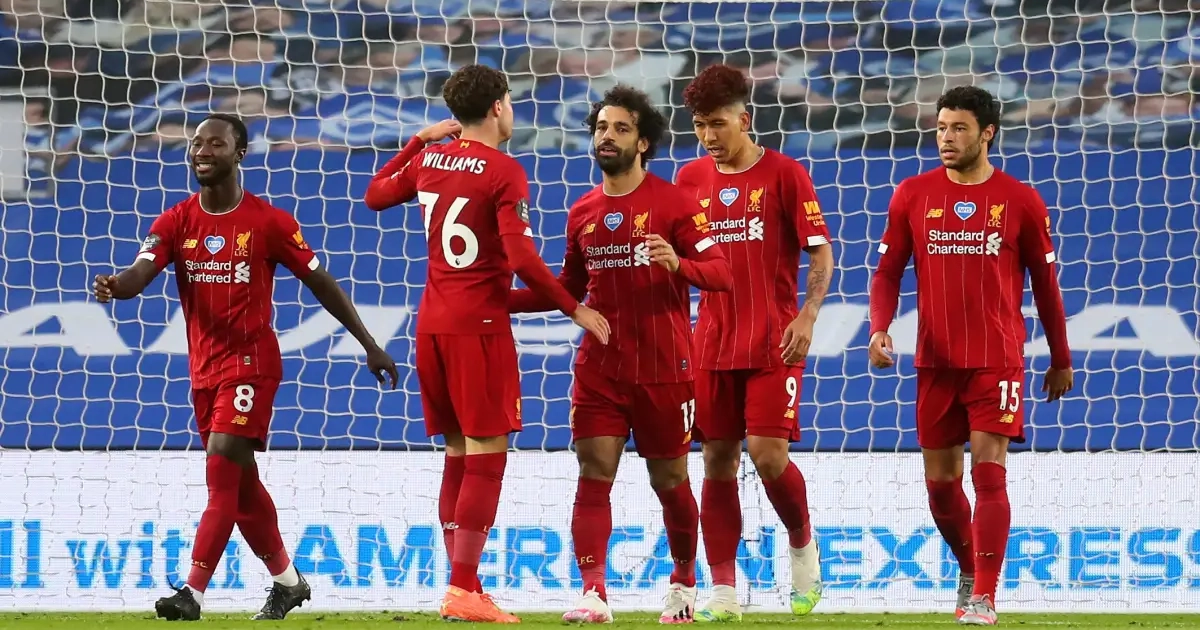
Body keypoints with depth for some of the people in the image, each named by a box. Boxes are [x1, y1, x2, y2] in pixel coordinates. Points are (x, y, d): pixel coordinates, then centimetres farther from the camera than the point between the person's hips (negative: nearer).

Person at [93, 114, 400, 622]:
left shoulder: (269, 222, -6)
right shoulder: (175, 223, 3)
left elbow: (321, 283, 1)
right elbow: (140, 274, -14)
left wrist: (370, 345, 4)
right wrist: (115, 286, -39)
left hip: (252, 362, -5)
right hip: (204, 367, 5)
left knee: (222, 473, -17)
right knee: (241, 484, 14)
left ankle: (192, 594, -22)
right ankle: (287, 582, 32)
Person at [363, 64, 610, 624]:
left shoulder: (429, 160, 8)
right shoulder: (504, 173, -11)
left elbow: (375, 196, 26)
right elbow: (521, 258, -18)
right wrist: (574, 310, -10)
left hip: (431, 324, 7)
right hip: (479, 325, -7)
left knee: (458, 454, 13)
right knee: (486, 454, -6)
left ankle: (463, 586, 12)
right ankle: (464, 591, -13)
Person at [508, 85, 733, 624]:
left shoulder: (673, 204, -5)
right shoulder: (582, 213, 10)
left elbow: (721, 273, -11)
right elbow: (569, 290, 21)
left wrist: (678, 263, -31)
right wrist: (500, 301, 9)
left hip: (663, 371, -3)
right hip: (600, 370, 3)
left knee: (669, 481, 9)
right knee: (594, 474, -11)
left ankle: (685, 581, 31)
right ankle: (592, 594, -17)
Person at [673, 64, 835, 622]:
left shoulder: (783, 174, -3)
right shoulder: (690, 179, 8)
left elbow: (821, 251, -3)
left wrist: (807, 316, -16)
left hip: (773, 343, -4)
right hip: (713, 342, 4)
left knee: (768, 455, -11)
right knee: (718, 461, 2)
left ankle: (802, 547, 17)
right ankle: (723, 591, 5)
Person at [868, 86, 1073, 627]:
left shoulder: (1020, 202, 0)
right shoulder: (913, 195, 4)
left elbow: (1044, 282, 7)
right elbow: (888, 272, 6)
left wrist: (1061, 359, 11)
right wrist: (880, 329, -12)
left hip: (997, 359, -3)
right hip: (934, 362, 3)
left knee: (989, 471, -12)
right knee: (940, 480, 7)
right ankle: (969, 569, 31)